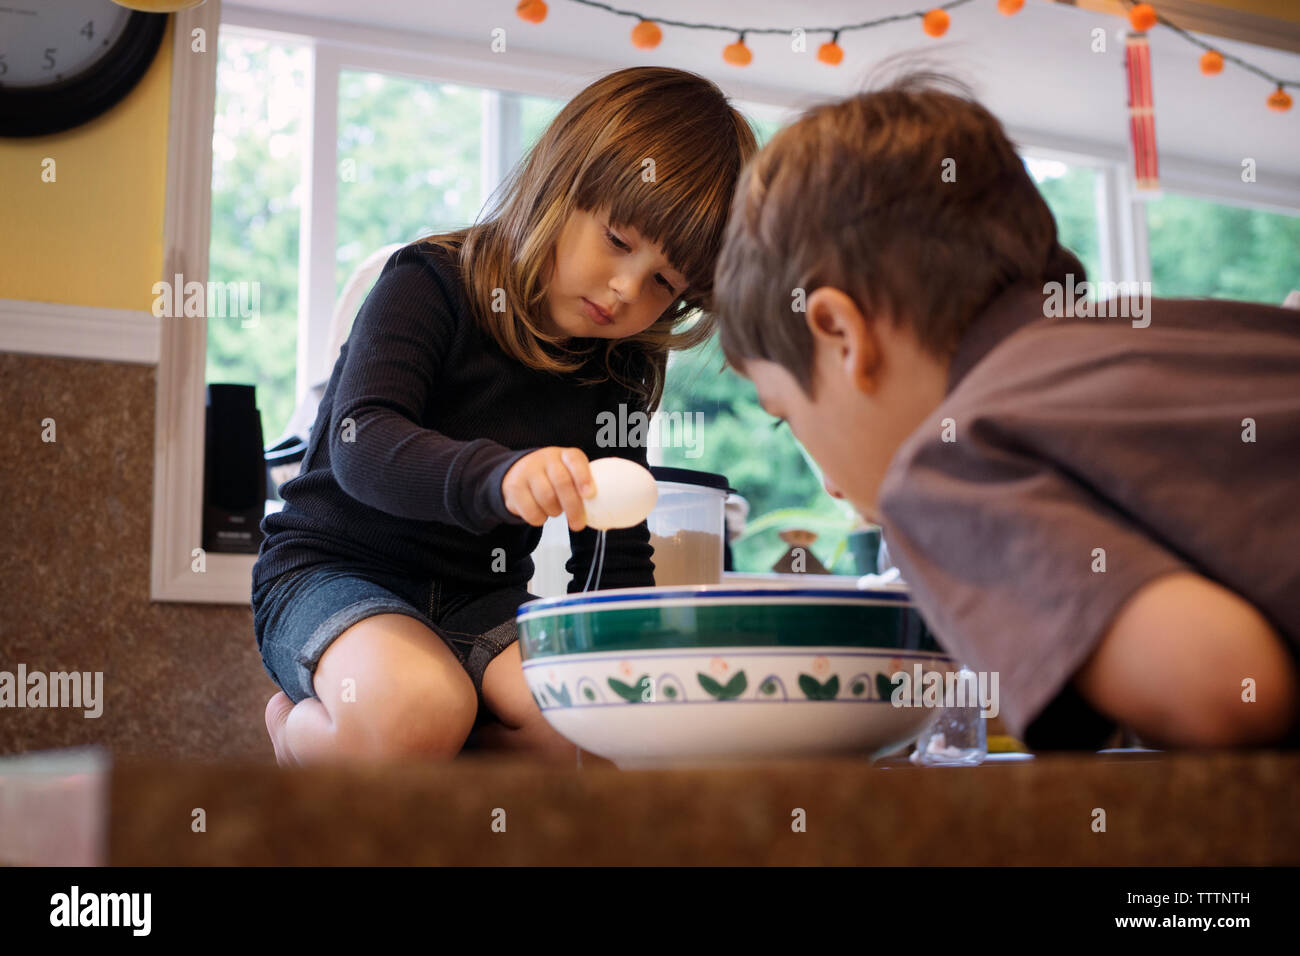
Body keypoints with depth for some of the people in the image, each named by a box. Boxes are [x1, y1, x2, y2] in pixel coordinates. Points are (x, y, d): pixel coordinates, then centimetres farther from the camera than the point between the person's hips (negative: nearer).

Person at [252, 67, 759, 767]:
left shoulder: (617, 373, 4)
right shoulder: (431, 285, -12)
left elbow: (615, 561, 7)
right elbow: (361, 445, -28)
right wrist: (497, 474, -46)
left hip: (482, 602, 5)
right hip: (336, 570, -5)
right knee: (418, 712, -36)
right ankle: (300, 736, -3)